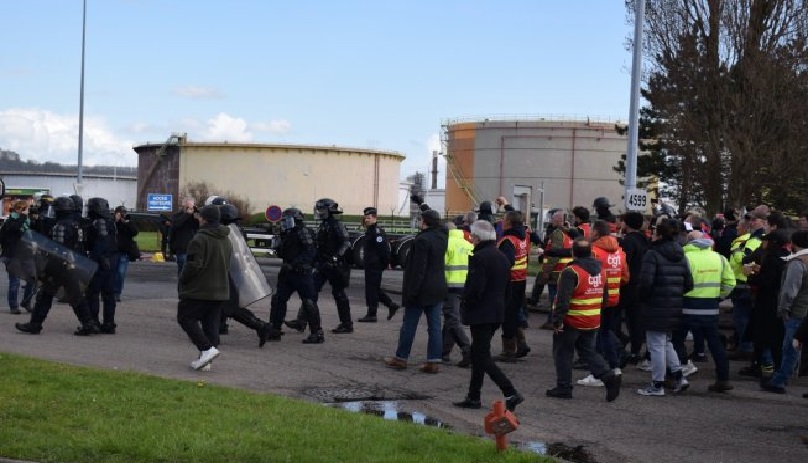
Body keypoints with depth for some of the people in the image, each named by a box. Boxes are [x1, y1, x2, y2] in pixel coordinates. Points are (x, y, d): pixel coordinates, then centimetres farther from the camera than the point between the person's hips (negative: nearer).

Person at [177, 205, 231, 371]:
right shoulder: (226, 240, 12)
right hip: (220, 290, 8)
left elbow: (194, 264, -20)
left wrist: (183, 279, -5)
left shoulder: (200, 238, -16)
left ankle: (207, 349, -13)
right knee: (211, 323, 11)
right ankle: (206, 358, 9)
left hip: (199, 290, -8)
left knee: (186, 318, 2)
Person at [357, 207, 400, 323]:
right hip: (370, 265, 10)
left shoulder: (377, 231, -16)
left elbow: (383, 248, -21)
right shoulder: (369, 231, 17)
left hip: (375, 266, -10)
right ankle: (392, 305, 22)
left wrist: (385, 262, -18)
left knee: (372, 289, -5)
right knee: (374, 289, 15)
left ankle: (371, 314, 0)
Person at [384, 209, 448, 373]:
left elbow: (418, 268, -21)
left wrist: (412, 290, -18)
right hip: (438, 289, 7)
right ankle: (434, 361, 6)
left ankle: (401, 358, 12)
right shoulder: (442, 238, 7)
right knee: (434, 326, 7)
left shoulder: (423, 240, -18)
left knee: (409, 324, 4)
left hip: (422, 289, -7)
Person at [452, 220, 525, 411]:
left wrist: (465, 307, -7)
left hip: (480, 314, -9)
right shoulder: (502, 257, 11)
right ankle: (473, 397, 21)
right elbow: (507, 289, 15)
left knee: (482, 357, -5)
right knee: (478, 354, 17)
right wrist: (501, 307, 19)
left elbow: (474, 288, -21)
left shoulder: (479, 257, -16)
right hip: (497, 314, 9)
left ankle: (511, 393, -13)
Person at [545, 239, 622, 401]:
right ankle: (609, 377, -1)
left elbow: (562, 300, -22)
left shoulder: (571, 272, -18)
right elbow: (605, 297, 16)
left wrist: (557, 320, -19)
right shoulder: (601, 270, 8)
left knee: (563, 352, 8)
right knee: (588, 351, 16)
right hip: (593, 322, 7)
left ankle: (564, 387, 9)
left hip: (572, 321, -7)